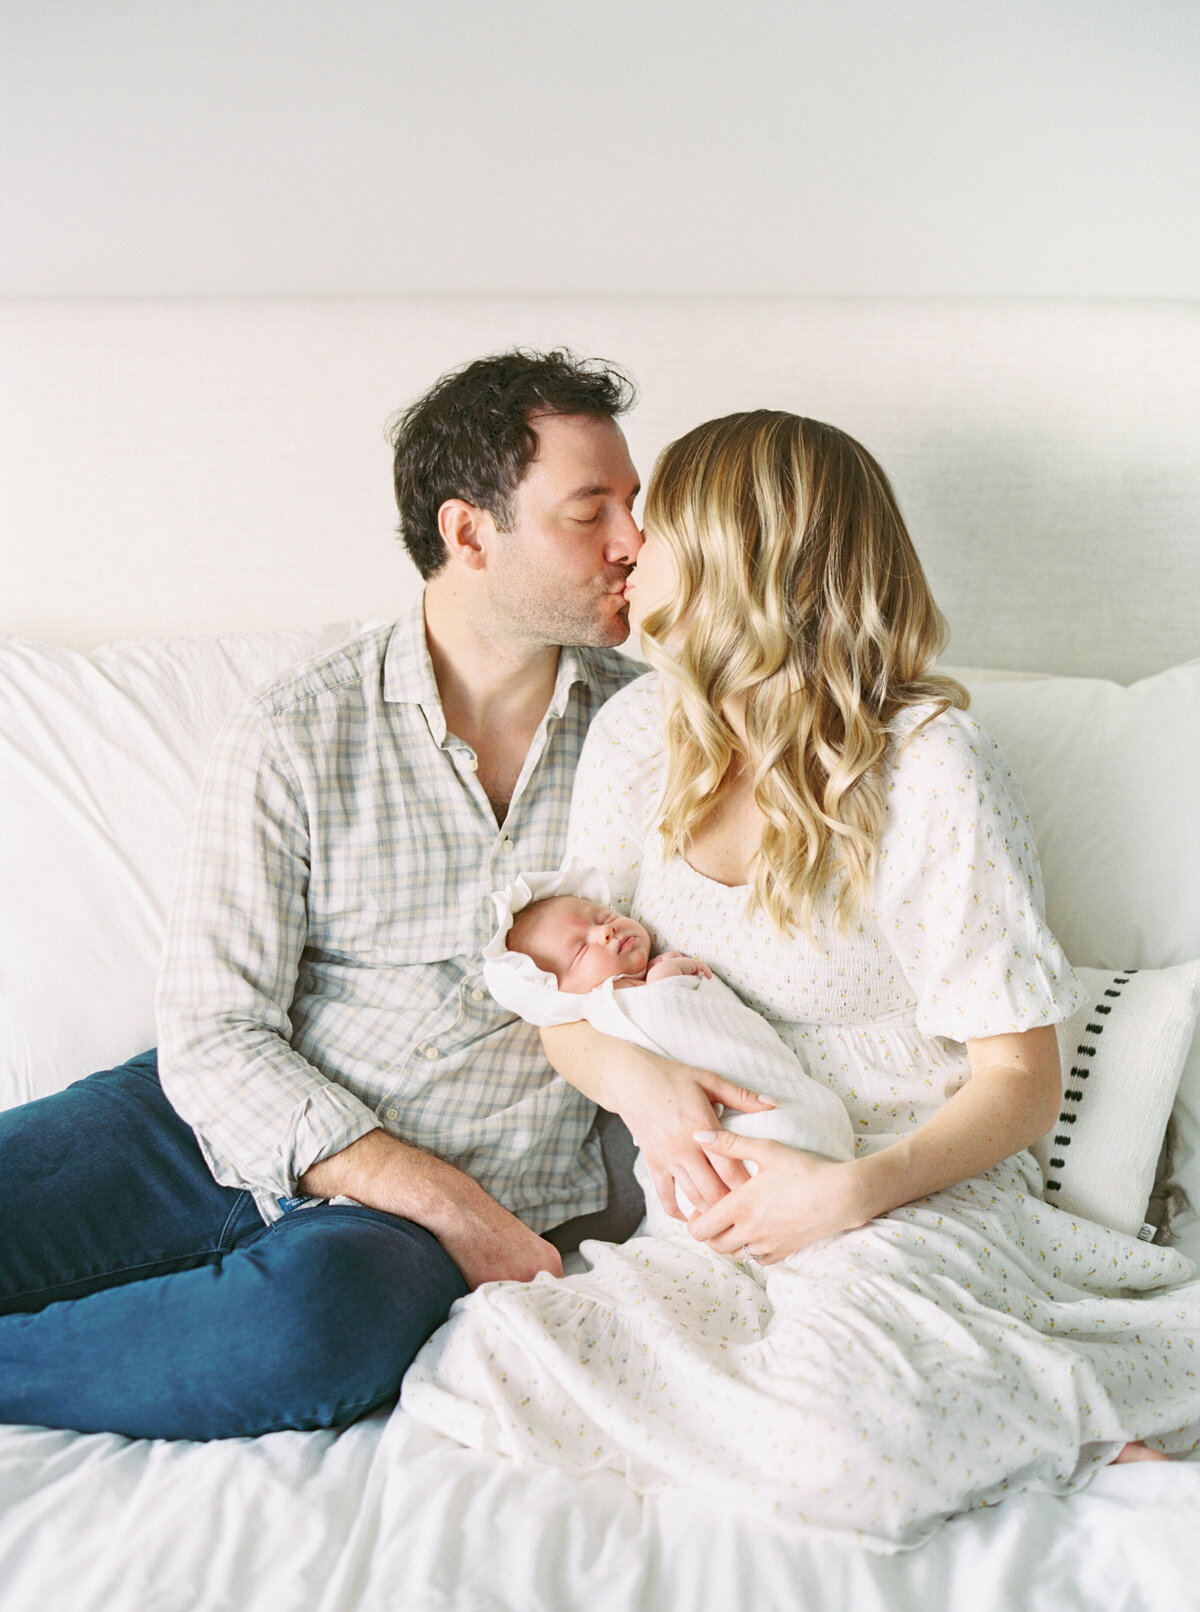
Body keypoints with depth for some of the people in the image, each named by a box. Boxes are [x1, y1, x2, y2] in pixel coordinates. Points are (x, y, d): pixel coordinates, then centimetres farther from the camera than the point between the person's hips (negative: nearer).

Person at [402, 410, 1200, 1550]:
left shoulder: (929, 769, -12)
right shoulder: (637, 735, 4)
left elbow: (1021, 1080, -8)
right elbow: (569, 997, 9)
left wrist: (860, 1188, -24)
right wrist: (632, 1075, -15)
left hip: (917, 1195, -5)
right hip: (713, 1205, 6)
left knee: (840, 1444, -35)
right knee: (477, 1361, -20)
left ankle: (1086, 1411, -5)